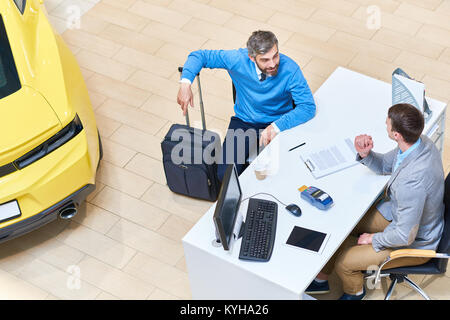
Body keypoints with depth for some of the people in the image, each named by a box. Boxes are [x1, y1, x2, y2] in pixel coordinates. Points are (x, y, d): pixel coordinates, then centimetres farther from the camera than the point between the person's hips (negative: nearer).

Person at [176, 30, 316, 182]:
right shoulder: (238, 59, -19)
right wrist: (185, 83, -26)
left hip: (278, 123, -1)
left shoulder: (290, 69, -23)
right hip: (244, 122, 1)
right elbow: (200, 56, -9)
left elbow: (308, 106, -24)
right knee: (224, 175, -17)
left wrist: (276, 127, -36)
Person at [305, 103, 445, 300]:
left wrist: (373, 239, -14)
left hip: (414, 244, -9)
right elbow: (385, 165, 6)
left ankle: (354, 291, 32)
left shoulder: (412, 180, -42)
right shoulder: (421, 142, -14)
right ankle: (321, 279, 33)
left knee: (343, 262, -4)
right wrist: (365, 154, -15)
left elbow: (406, 236, -32)